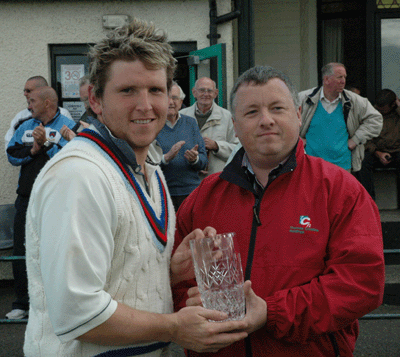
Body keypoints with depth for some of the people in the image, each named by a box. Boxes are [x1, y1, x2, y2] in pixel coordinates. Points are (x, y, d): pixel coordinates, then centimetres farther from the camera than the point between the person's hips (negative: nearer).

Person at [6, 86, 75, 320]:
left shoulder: (67, 126, -1)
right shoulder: (25, 127, 17)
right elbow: (12, 154, 6)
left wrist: (46, 143, -20)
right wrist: (32, 150, -9)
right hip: (27, 198, 5)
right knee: (21, 252, 7)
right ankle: (23, 303, 20)